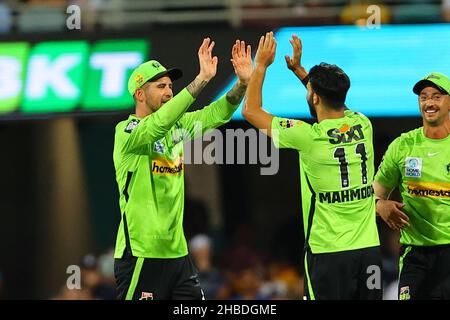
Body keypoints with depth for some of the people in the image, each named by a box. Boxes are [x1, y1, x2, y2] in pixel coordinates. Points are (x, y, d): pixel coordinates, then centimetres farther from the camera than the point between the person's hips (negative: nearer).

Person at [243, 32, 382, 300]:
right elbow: (333, 103, 28)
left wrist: (261, 65, 12)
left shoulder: (309, 137, -12)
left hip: (328, 253, -5)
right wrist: (299, 69, 33)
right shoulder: (363, 126, 2)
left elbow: (251, 110, 1)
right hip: (369, 248, 5)